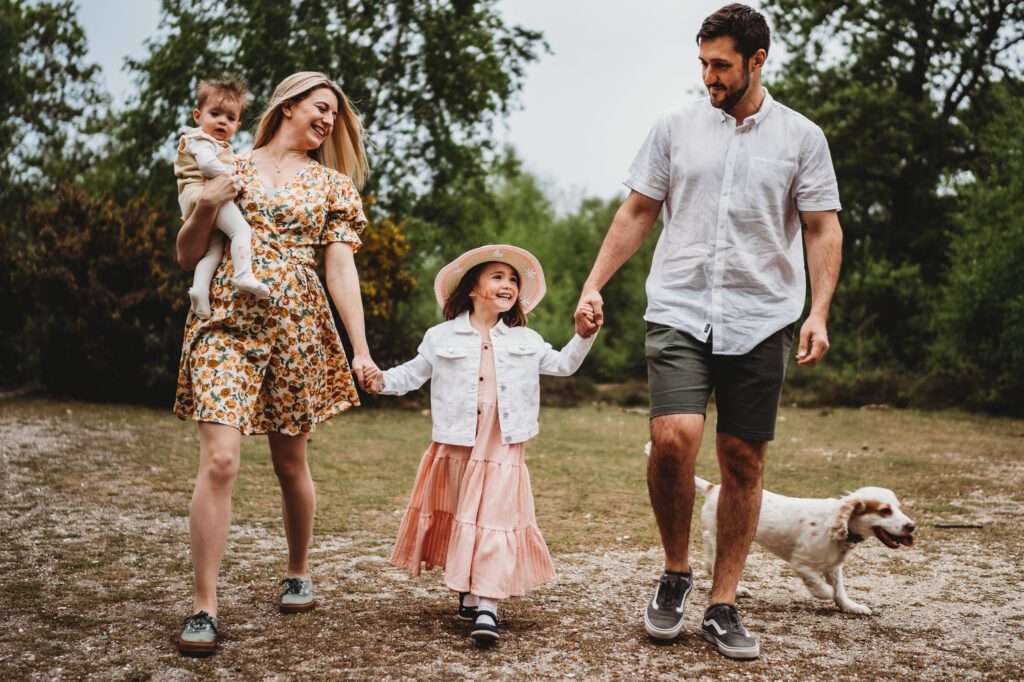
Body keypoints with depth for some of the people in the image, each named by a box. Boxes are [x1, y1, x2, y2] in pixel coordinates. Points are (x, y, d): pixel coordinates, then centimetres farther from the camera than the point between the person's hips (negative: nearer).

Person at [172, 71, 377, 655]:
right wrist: (207, 205, -9)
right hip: (226, 322, -1)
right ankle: (205, 607, -11)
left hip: (296, 328, 1)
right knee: (220, 460, -14)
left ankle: (299, 574, 33)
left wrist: (361, 349, -5)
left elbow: (341, 268, 4)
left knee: (291, 462, 10)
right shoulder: (231, 168, 10)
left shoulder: (332, 184, 12)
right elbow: (188, 256, 10)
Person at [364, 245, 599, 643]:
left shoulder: (525, 341, 11)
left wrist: (586, 335, 9)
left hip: (503, 450, 0)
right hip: (456, 446, 0)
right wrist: (384, 381, -9)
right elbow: (414, 373, 9)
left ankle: (487, 606, -14)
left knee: (494, 519, -9)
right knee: (458, 519, 7)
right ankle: (466, 593, 21)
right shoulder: (442, 338, 5)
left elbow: (563, 364, 21)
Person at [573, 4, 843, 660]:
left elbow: (823, 229, 7)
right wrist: (594, 284, 6)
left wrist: (819, 312, -5)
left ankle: (723, 606, 14)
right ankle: (676, 570, 6)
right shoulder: (676, 127, 9)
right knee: (673, 439, -19)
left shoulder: (801, 138, 6)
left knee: (744, 460, 2)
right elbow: (637, 213, 13)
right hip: (679, 312, 0)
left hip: (761, 321, 0)